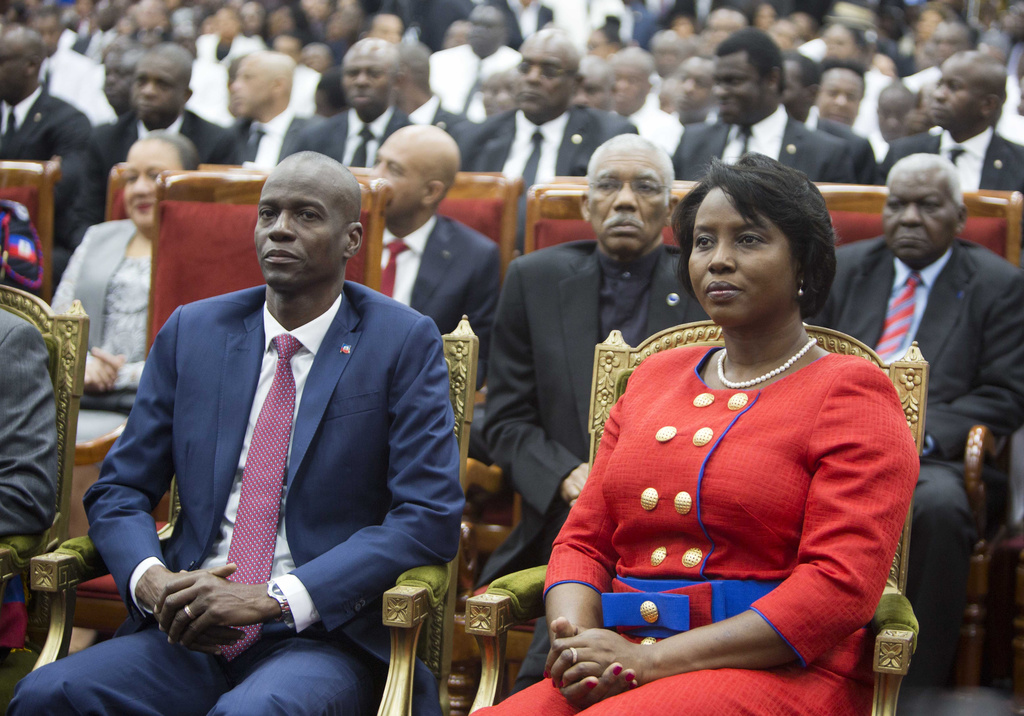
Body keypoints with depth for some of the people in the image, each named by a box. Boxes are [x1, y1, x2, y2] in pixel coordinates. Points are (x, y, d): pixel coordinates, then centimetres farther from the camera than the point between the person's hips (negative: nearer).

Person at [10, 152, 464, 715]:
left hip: (324, 637, -4)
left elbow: (430, 518, -7)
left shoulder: (404, 342, 1)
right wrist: (152, 579, -10)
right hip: (189, 630, 4)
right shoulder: (190, 332, 12)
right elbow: (119, 490, 14)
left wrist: (274, 597, -17)